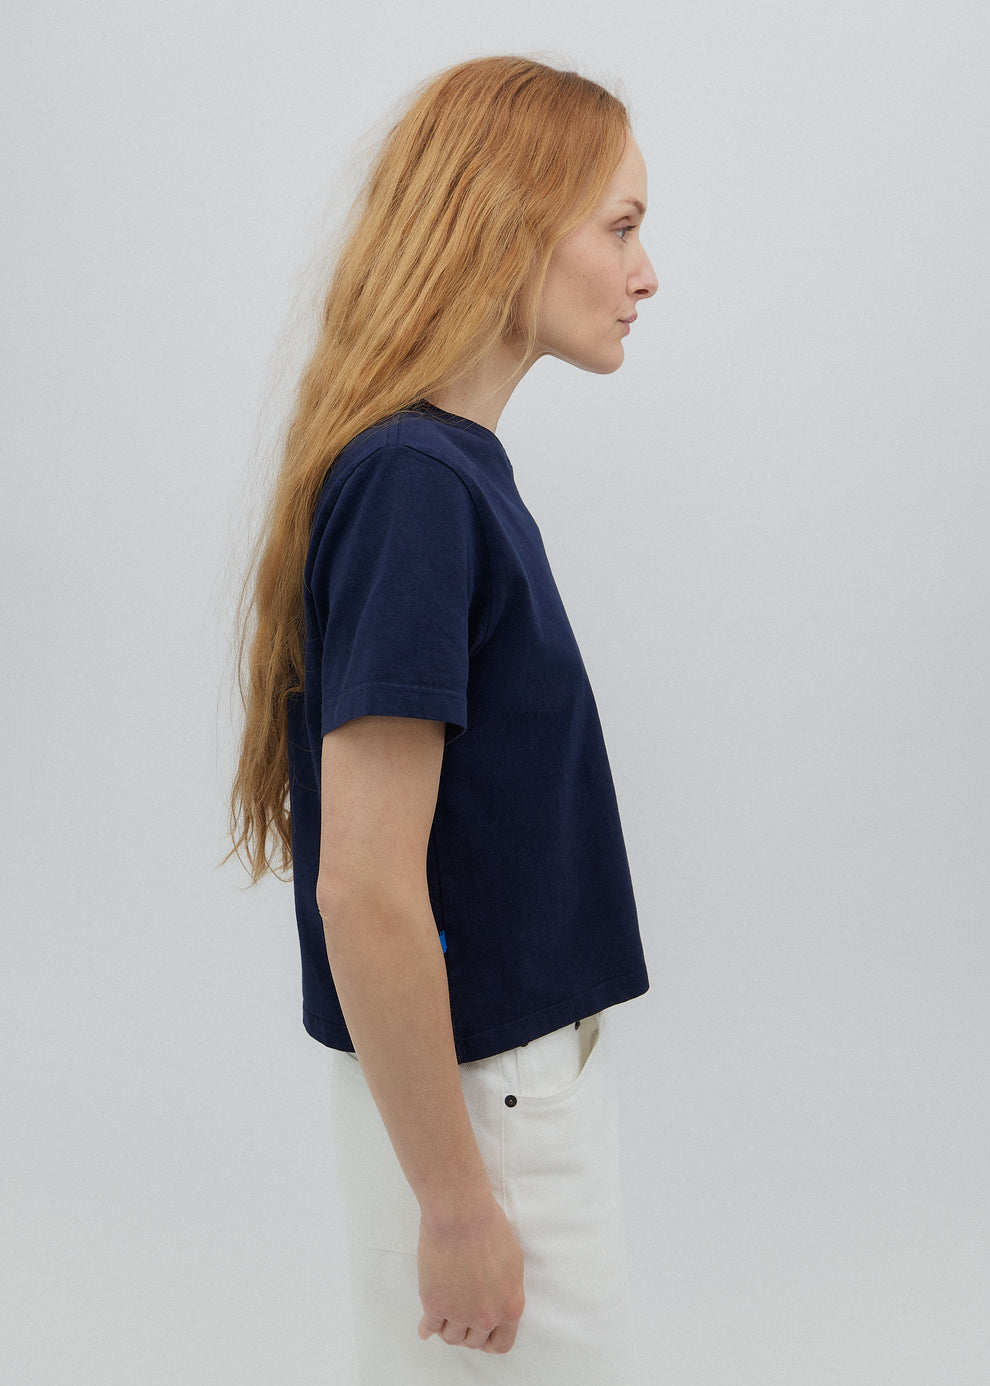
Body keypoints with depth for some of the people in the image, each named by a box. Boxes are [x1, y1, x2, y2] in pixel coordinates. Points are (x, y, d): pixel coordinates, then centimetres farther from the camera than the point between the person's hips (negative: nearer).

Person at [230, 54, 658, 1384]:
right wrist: (457, 1207, -19)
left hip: (524, 1065, 9)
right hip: (471, 1107, -9)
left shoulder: (451, 465, 6)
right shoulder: (415, 486, -23)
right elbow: (366, 891, -25)